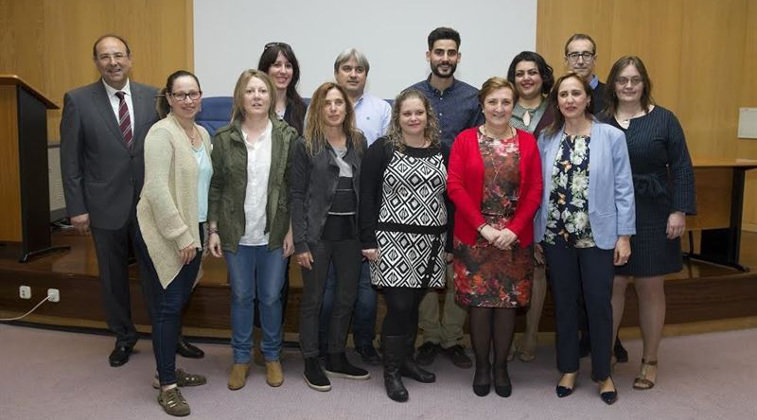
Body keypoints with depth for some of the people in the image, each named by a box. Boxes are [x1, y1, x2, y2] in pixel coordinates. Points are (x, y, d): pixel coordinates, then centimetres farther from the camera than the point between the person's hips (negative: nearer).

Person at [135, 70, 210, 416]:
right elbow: (157, 190, -19)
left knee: (179, 303, 14)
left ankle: (168, 369, 29)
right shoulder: (162, 133, -13)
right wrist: (181, 236, -19)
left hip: (193, 231, 7)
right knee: (167, 306, -1)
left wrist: (202, 231, 9)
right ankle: (167, 385, 11)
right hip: (163, 233, -7)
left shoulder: (202, 133, 10)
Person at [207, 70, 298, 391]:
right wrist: (213, 229, -2)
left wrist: (292, 230, -5)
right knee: (241, 297, 12)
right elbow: (215, 187, 2)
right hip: (236, 234, 1)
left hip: (274, 233, 0)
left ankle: (272, 356, 31)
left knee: (271, 297, 11)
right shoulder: (224, 138, -1)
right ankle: (241, 357, 30)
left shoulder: (287, 136, -2)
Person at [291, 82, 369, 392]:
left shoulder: (359, 141, 8)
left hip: (351, 231, 4)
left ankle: (336, 357, 29)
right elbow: (297, 195, -6)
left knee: (347, 297, 12)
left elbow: (365, 187, 9)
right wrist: (300, 241, -12)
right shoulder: (306, 145, -4)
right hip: (318, 232, -4)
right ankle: (311, 363, 21)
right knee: (313, 299, 6)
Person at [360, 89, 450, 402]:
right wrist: (368, 240, -9)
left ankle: (406, 360, 29)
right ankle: (391, 372, 11)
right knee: (399, 306, -5)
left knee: (413, 305, 11)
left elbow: (451, 197, 11)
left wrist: (451, 241, 8)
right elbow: (367, 196, -4)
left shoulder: (443, 152, 9)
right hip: (392, 241, -3)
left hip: (431, 243, 4)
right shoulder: (382, 149, -2)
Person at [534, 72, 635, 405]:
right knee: (564, 302, 13)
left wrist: (624, 235, -7)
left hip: (597, 235, -2)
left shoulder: (612, 136, -4)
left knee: (599, 304, 7)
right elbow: (539, 189, 5)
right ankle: (568, 368, 29)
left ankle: (602, 372, 26)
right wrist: (534, 234, 4)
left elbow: (623, 189, -3)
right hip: (556, 235, 2)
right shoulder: (546, 139, 3)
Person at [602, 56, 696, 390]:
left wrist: (679, 211, -8)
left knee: (650, 288, 8)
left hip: (652, 216, 0)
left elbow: (681, 169, 0)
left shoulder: (664, 120, 1)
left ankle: (650, 362, 22)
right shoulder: (600, 121, 3)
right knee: (612, 286, 3)